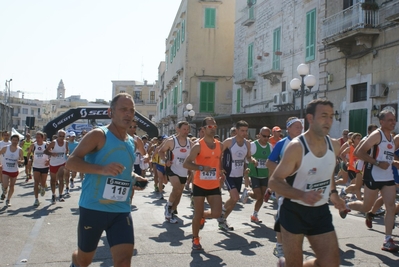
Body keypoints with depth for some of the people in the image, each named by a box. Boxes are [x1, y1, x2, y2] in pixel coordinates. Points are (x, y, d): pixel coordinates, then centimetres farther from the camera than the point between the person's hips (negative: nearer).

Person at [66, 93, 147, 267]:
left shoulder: (131, 142, 10)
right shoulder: (98, 135, -10)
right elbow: (71, 162, -17)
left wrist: (133, 177, 4)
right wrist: (102, 169, -31)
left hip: (121, 211, 4)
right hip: (93, 208, -4)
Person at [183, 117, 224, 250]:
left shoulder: (220, 145, 5)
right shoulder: (198, 146, -12)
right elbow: (185, 164, -16)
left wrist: (220, 173, 8)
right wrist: (201, 167, -29)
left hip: (214, 186, 4)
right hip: (200, 185, -4)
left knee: (216, 213, -4)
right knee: (197, 215, 4)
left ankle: (203, 216, 30)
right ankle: (195, 239, 25)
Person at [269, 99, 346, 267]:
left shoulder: (334, 146, 0)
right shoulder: (296, 147, -19)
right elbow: (274, 182, -19)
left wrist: (333, 193, 9)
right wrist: (302, 195, -32)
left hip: (321, 211, 5)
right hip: (294, 212, -5)